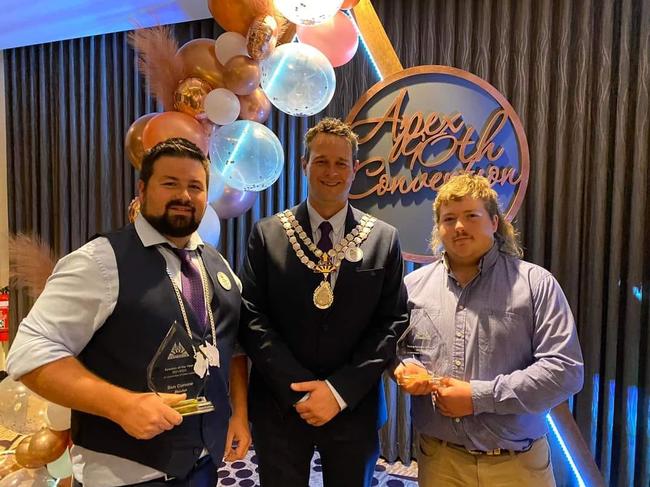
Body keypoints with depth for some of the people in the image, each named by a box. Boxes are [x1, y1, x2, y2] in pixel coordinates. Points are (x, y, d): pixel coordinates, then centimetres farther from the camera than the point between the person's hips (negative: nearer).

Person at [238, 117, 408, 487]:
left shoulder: (384, 239, 0)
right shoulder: (267, 234, -2)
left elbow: (393, 324, -4)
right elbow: (252, 317, -6)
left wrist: (339, 391, -12)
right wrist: (299, 388, -13)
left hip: (353, 408, 1)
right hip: (280, 405, 0)